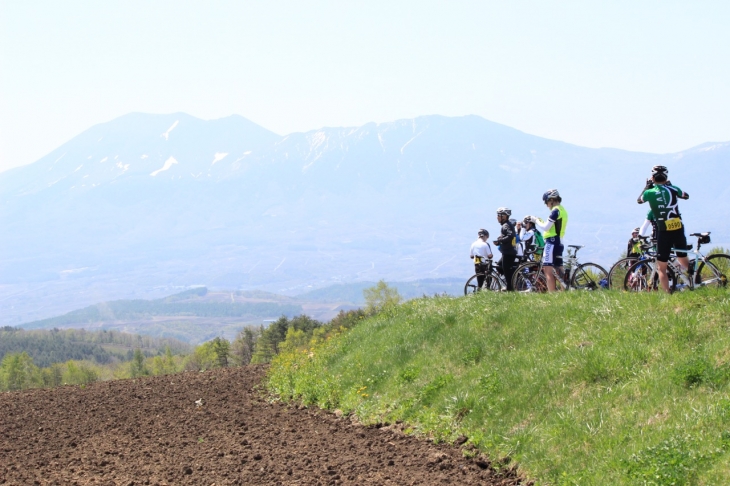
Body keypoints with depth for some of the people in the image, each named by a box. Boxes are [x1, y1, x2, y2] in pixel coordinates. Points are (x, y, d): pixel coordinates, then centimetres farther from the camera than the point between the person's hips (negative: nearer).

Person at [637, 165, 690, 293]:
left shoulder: (650, 192, -5)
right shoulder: (673, 189, 2)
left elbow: (639, 200, 18)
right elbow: (686, 196, 25)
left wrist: (647, 186, 30)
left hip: (664, 231, -3)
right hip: (679, 229, 3)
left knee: (661, 268, 2)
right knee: (684, 260, 24)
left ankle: (667, 294, -8)